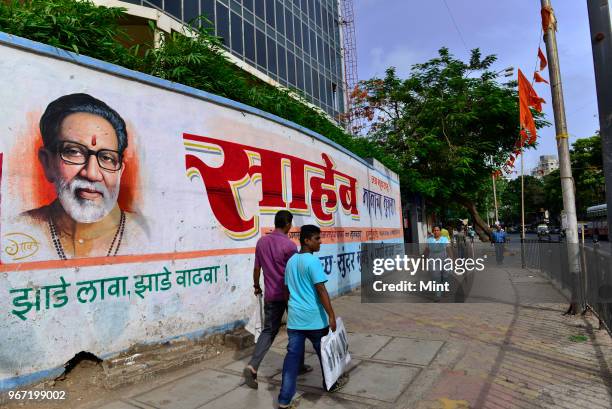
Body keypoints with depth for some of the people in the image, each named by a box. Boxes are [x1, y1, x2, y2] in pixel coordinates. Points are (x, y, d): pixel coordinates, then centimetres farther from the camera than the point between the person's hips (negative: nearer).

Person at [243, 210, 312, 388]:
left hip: (271, 295, 4)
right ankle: (298, 365, 29)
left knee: (268, 331, 11)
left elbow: (256, 269, 7)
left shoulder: (261, 242, 0)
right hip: (290, 294, -4)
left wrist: (256, 286, 22)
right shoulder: (289, 245, -17)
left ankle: (252, 366, -3)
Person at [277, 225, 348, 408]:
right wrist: (331, 315, -14)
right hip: (314, 318, -6)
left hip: (294, 317, 6)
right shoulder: (313, 261, -16)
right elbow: (321, 291, -19)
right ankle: (331, 384, 37)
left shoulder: (291, 261, 8)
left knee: (292, 355, 8)